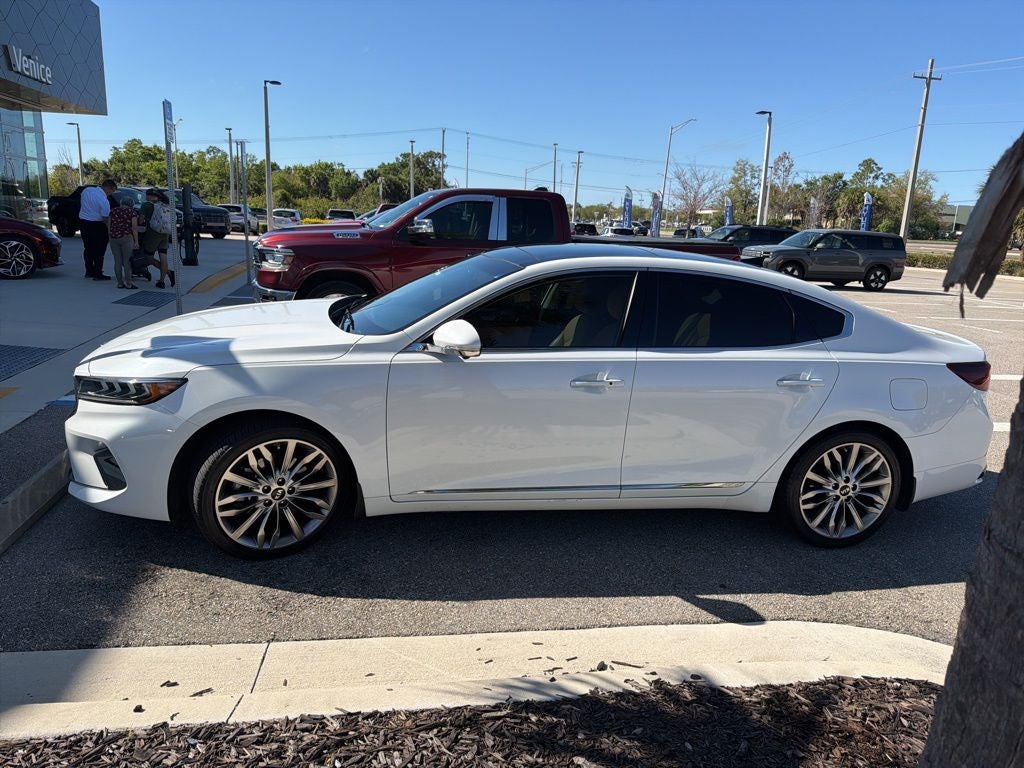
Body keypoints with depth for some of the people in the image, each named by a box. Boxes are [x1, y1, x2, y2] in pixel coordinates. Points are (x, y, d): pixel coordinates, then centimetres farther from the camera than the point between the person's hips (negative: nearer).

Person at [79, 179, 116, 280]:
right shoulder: (104, 200, -21)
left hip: (83, 220, 8)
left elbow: (84, 204, 14)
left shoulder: (87, 190, 1)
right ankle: (97, 273, 2)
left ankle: (89, 271, 25)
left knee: (88, 248, 17)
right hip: (96, 225, -8)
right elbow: (105, 218, -18)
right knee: (99, 249, 2)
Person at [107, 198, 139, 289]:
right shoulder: (132, 212, 2)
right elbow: (134, 228, -4)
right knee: (127, 261, 0)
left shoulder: (113, 211, 13)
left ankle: (120, 283, 9)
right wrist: (136, 241, -3)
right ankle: (128, 283, -2)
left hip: (114, 238, 4)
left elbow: (109, 225, 12)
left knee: (117, 261, 7)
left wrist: (110, 237, 18)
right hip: (126, 237, -3)